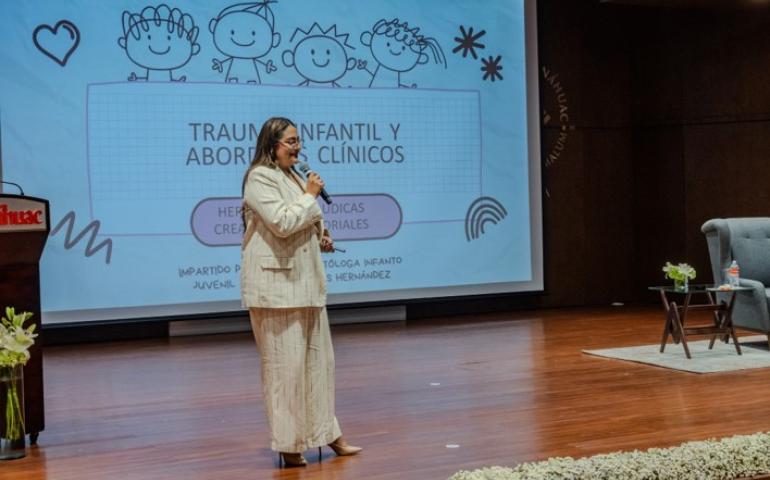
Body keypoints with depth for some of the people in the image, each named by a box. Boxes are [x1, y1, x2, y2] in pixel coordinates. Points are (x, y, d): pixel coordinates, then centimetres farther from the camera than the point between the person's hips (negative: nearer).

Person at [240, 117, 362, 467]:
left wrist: (321, 238, 10)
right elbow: (282, 222, -22)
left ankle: (326, 433, 23)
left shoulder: (294, 176, 18)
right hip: (276, 285, -9)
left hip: (305, 282, 9)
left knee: (318, 357, 13)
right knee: (284, 362, -5)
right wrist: (311, 195, -11)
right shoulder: (260, 178, -11)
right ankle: (288, 443, 4)